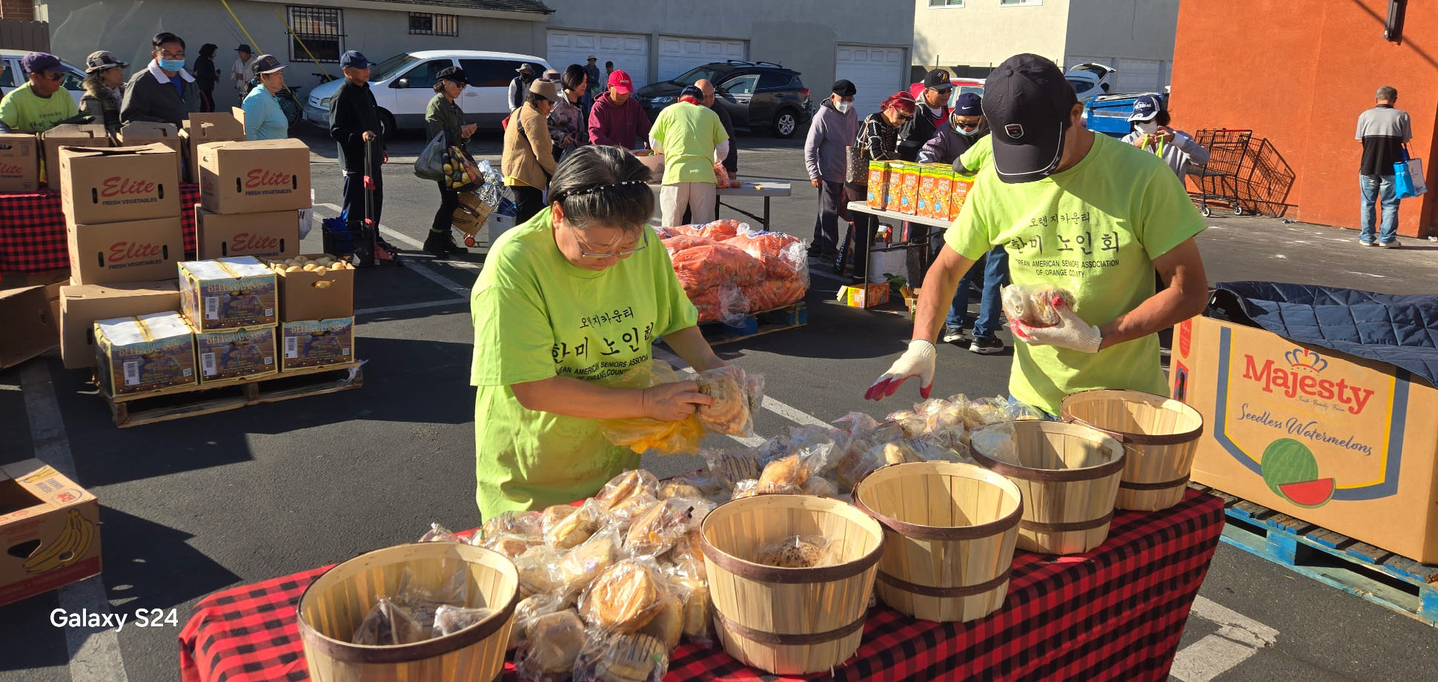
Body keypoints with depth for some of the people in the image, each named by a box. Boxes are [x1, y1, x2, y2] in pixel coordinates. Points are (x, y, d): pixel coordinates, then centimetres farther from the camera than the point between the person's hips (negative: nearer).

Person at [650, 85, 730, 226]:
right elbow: (723, 149, 18)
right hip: (704, 175, 1)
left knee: (670, 229, 4)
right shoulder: (710, 114, 17)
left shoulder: (668, 111, 14)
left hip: (675, 174, -1)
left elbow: (654, 144, 17)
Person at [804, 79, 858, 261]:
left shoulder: (852, 114, 7)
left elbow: (856, 141, 19)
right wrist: (814, 174, -16)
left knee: (827, 212, 14)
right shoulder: (823, 116, -13)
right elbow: (810, 147, -12)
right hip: (829, 174, -7)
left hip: (847, 174, 7)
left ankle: (817, 246, 23)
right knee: (829, 212, -4)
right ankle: (829, 251, 3)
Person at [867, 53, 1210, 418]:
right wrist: (922, 343, -12)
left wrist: (1097, 338, -21)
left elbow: (1190, 291, -10)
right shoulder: (995, 181, -4)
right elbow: (946, 269, 6)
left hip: (1126, 397, -2)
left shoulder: (1143, 176, -13)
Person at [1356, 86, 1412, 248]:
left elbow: (1360, 139, 4)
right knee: (1390, 204, 5)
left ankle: (1367, 237, 10)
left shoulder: (1365, 115, 3)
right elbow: (1405, 139, 0)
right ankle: (1387, 238, 3)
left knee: (1367, 203, 10)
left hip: (1368, 166, 2)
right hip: (1392, 167, -2)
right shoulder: (1401, 115, -1)